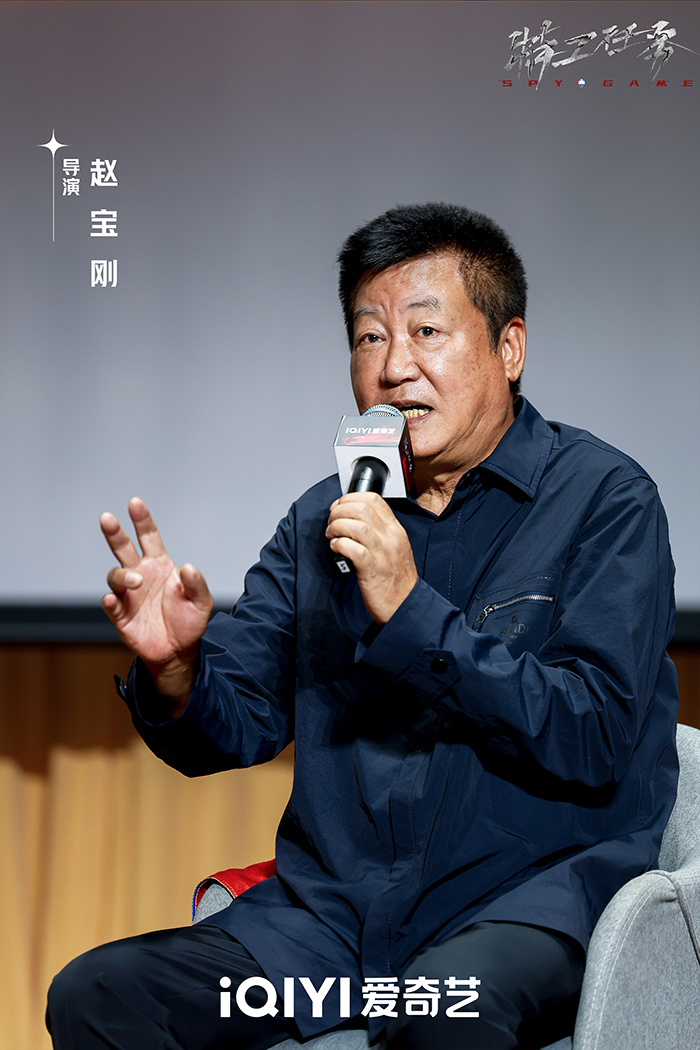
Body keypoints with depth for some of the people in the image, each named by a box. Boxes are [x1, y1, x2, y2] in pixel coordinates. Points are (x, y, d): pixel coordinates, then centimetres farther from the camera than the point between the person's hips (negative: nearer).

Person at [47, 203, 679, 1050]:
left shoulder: (604, 498, -2)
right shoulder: (320, 520, 13)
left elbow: (595, 740, -12)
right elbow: (234, 727, 11)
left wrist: (412, 611, -18)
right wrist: (173, 667, -12)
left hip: (534, 887, -5)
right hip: (331, 907, 5)